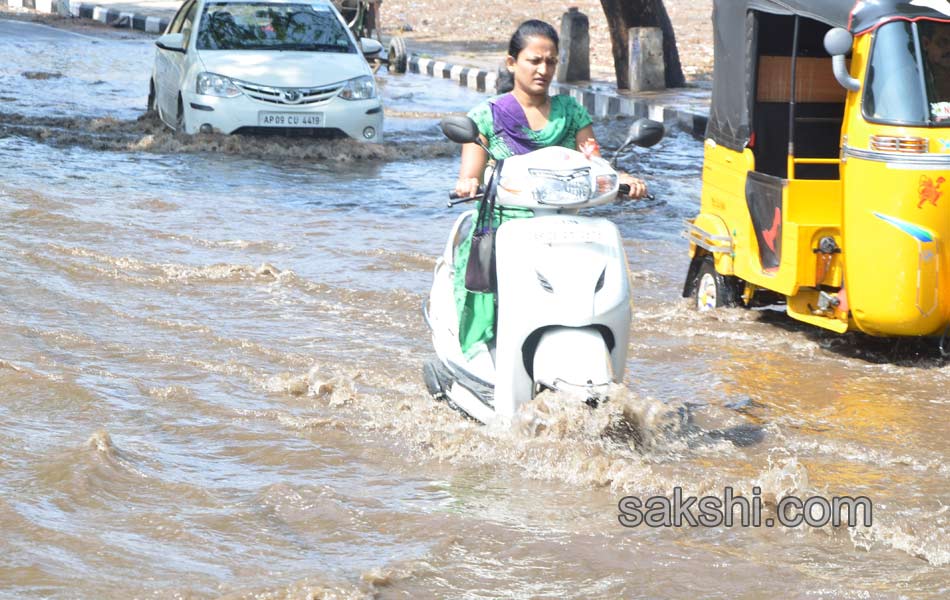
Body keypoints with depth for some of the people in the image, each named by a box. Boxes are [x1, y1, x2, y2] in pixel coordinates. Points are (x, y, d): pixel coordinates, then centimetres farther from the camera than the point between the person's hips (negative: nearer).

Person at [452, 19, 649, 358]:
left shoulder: (571, 112, 17)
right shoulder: (486, 116, 9)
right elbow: (470, 175, 1)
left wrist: (622, 179, -13)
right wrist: (467, 184, -23)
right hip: (502, 226, -2)